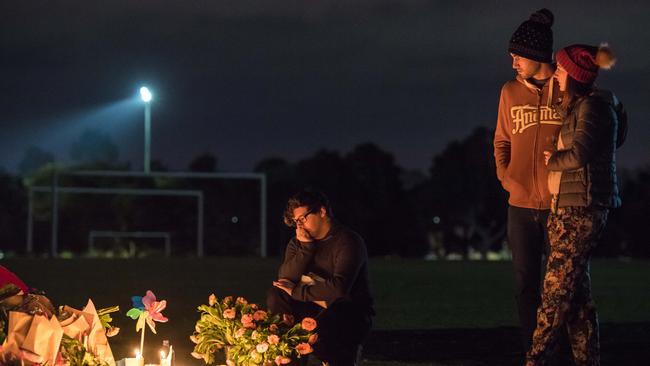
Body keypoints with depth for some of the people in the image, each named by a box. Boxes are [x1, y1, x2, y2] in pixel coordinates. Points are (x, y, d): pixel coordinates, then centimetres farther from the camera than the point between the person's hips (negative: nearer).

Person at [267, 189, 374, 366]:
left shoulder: (348, 241, -15)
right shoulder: (297, 243, 5)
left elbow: (339, 287, -27)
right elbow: (284, 279, -10)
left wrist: (297, 292, -20)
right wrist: (305, 247, -19)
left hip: (351, 312, -6)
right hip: (315, 308, 6)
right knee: (276, 297, -16)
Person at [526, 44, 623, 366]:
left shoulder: (593, 106, -12)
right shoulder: (577, 106, 18)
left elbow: (579, 155, -20)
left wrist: (552, 161, -5)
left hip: (582, 209, -10)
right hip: (567, 207, 10)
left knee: (557, 285, -6)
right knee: (576, 290, 9)